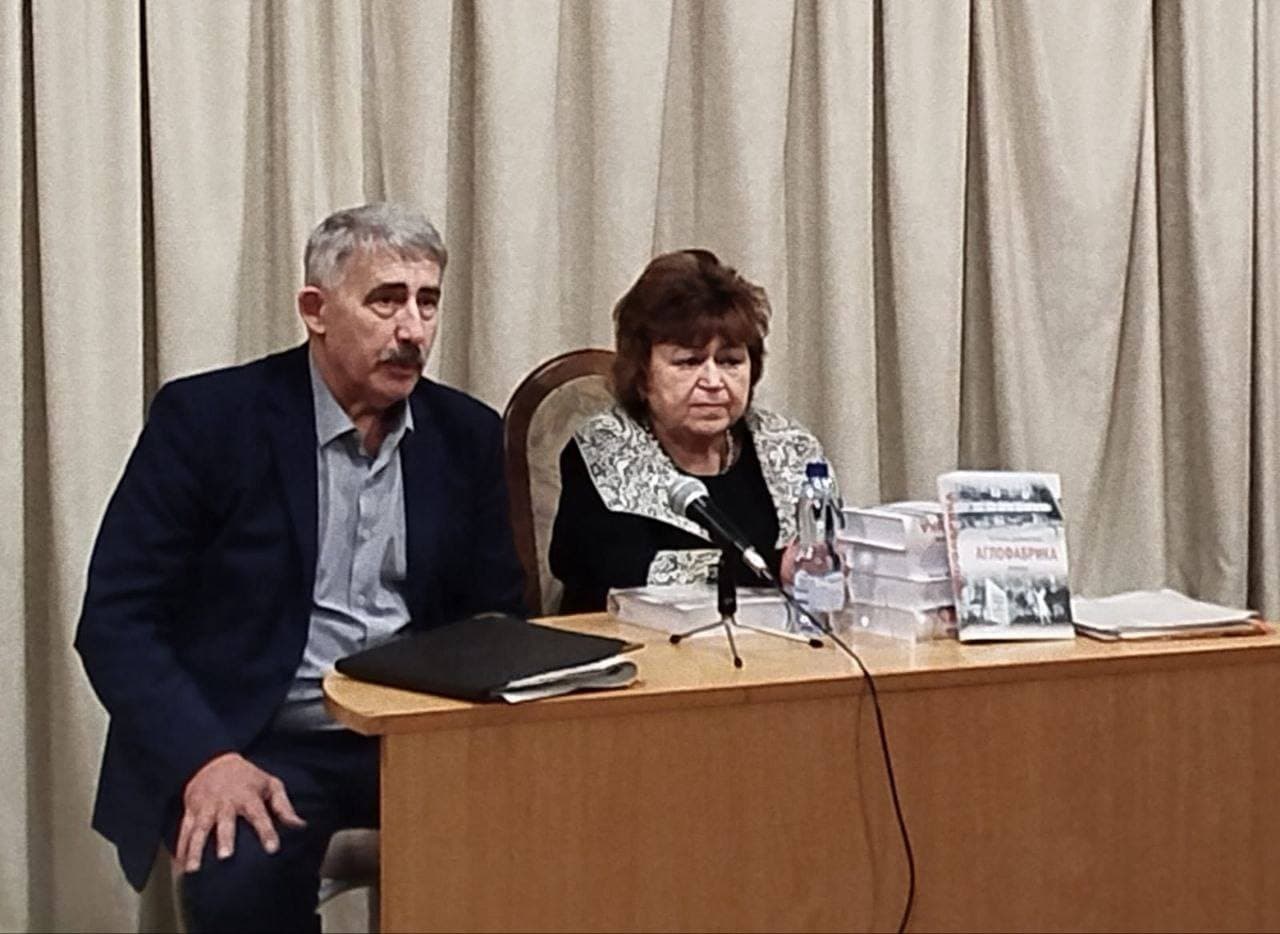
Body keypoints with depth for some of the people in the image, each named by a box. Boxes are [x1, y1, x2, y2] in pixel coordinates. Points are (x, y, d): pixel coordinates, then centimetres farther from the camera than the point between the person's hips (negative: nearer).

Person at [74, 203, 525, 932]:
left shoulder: (467, 433, 6)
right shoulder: (207, 417, -7)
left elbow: (496, 613, 12)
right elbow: (116, 618, -8)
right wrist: (206, 758, -22)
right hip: (255, 743, -3)